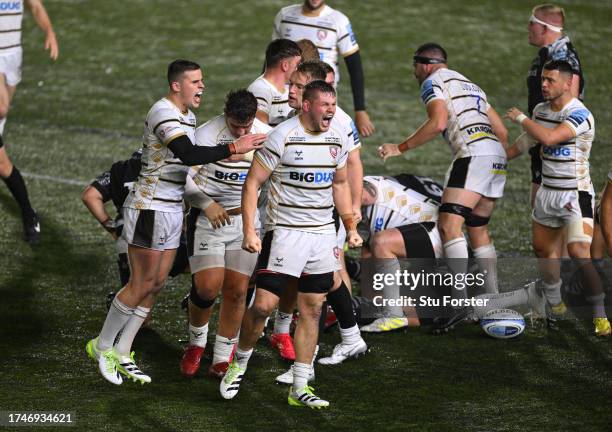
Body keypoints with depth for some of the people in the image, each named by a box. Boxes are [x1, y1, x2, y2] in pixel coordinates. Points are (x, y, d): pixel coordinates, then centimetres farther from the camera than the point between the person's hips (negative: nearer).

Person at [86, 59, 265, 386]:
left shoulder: (187, 115, 12)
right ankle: (102, 346, 10)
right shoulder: (164, 114, -20)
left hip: (172, 209, 9)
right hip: (149, 208, -9)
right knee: (142, 284, -5)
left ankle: (122, 354, 15)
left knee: (156, 285, 8)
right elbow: (188, 155, -35)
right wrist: (232, 148, -37)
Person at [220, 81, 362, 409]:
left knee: (312, 310, 5)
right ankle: (239, 364, 17)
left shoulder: (338, 139, 7)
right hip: (285, 232, -5)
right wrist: (249, 231, -15)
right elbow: (253, 182, -9)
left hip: (323, 234, 5)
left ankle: (299, 388, 11)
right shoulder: (283, 136, -12)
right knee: (263, 305, -9)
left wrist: (351, 228, 19)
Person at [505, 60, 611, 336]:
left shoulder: (579, 114, -20)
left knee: (579, 251, -22)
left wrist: (521, 118, -20)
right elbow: (527, 142, 23)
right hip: (547, 192, 8)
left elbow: (549, 137, -34)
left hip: (575, 194, -8)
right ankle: (554, 304, 36)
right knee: (542, 248, 16)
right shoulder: (540, 110, 5)